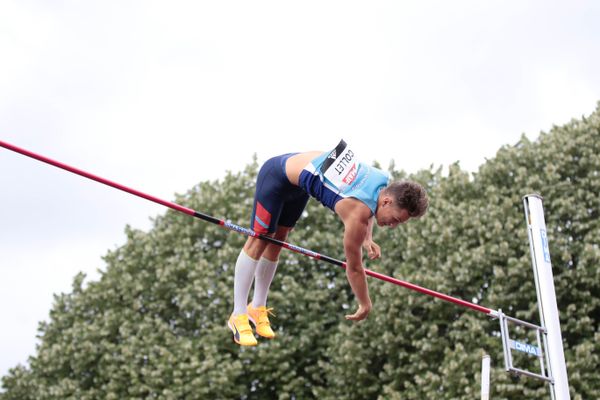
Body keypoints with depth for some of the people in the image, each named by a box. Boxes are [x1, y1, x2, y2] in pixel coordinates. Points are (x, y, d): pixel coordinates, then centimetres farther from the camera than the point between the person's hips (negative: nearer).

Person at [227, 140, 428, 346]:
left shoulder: (384, 181, -11)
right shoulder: (358, 214, -34)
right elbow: (354, 267, -21)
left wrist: (368, 239, -1)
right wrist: (365, 306, -9)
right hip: (278, 176, -9)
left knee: (276, 241, 13)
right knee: (258, 241, -6)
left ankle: (257, 308, 22)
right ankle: (238, 315, -2)